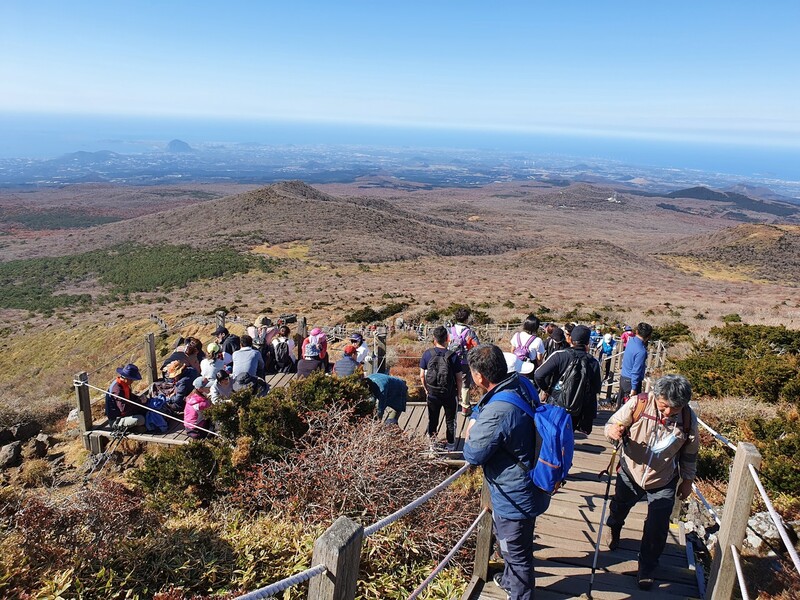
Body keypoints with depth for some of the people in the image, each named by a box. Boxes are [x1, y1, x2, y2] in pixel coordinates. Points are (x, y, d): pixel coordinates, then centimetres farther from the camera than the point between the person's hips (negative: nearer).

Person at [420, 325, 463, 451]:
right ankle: (450, 446, 27)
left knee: (432, 420, 19)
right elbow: (459, 378, -11)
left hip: (432, 394, 1)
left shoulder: (427, 354, -10)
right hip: (450, 394, -1)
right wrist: (459, 393, 5)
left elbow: (422, 375, -4)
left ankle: (432, 443, 31)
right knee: (450, 421, 16)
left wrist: (426, 389, 11)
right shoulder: (453, 356, -16)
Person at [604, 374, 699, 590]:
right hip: (630, 474, 0)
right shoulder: (638, 404, -27)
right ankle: (612, 530, 62)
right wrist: (613, 431, -40)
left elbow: (689, 454, -2)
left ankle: (647, 568, 31)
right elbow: (612, 423, -16)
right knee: (619, 508, 26)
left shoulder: (689, 419, -20)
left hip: (663, 483, 0)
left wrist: (687, 480, 7)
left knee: (657, 529, 4)